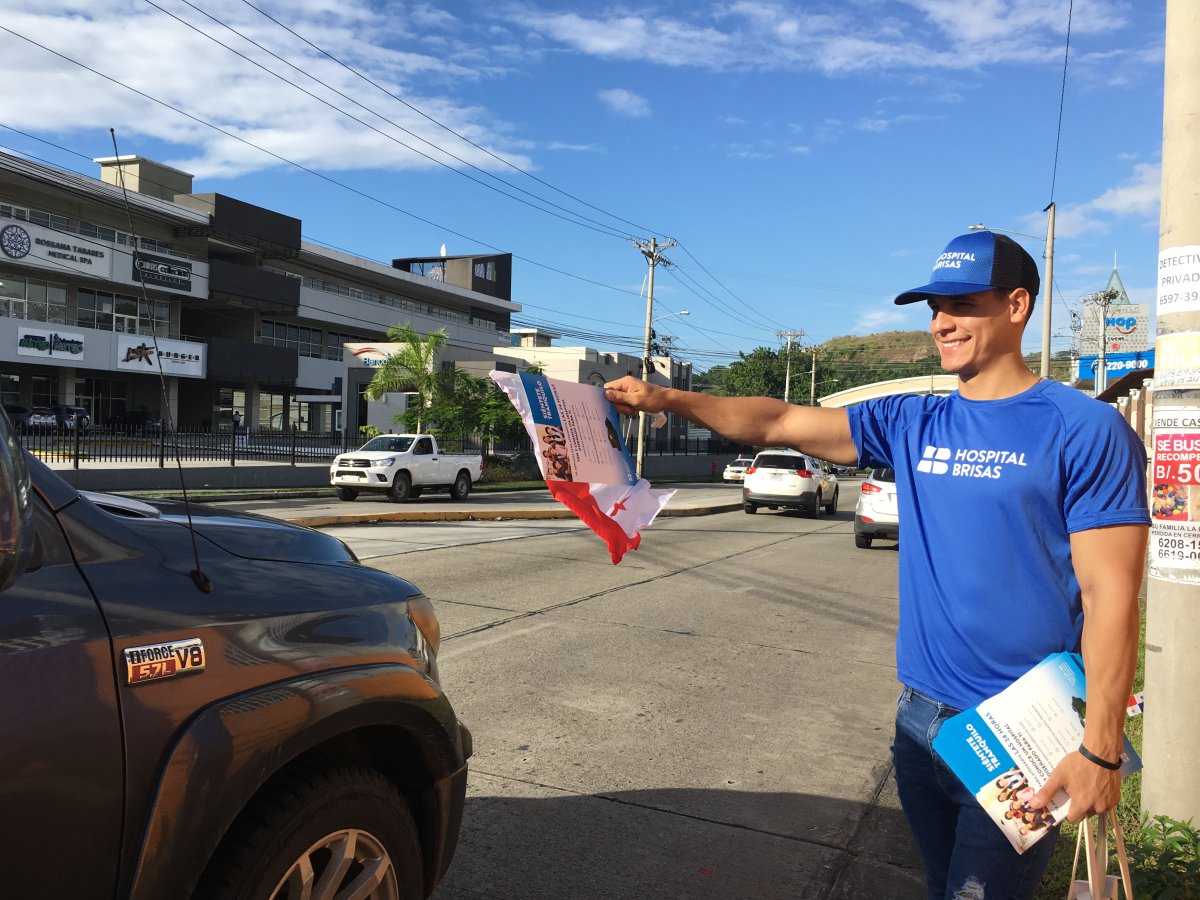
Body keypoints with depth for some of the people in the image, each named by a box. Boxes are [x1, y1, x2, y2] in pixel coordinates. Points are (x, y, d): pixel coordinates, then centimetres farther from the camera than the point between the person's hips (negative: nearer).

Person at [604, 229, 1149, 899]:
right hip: (920, 716, 6)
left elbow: (1109, 596, -13)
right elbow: (783, 423, -1)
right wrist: (667, 399, -12)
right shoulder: (911, 424, 5)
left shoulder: (1085, 430, -11)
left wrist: (1100, 750, -15)